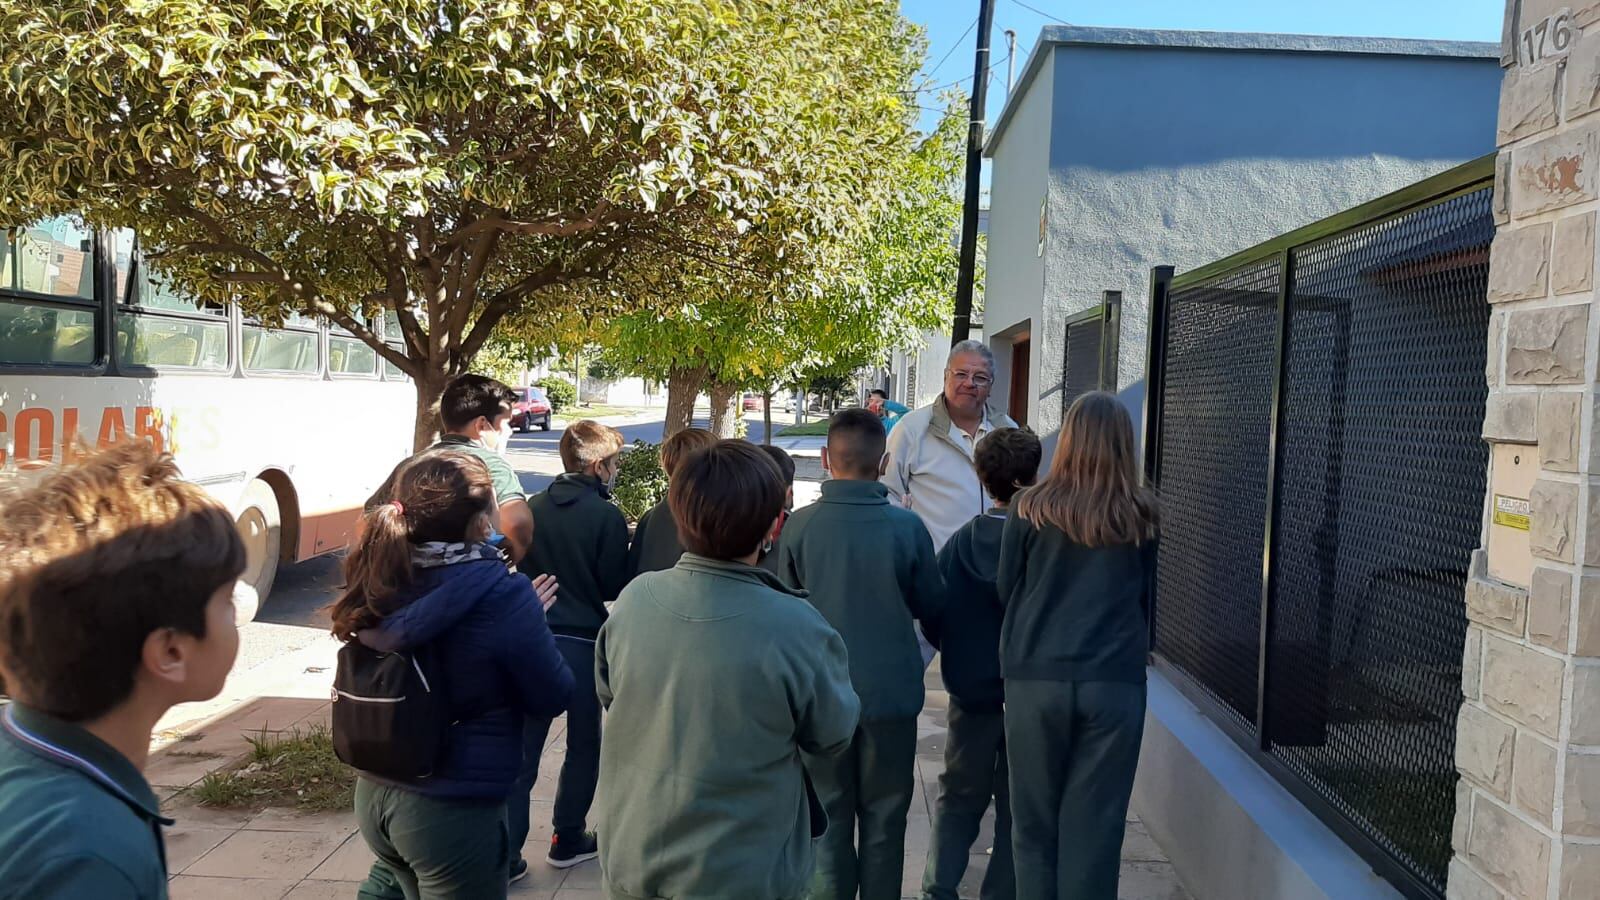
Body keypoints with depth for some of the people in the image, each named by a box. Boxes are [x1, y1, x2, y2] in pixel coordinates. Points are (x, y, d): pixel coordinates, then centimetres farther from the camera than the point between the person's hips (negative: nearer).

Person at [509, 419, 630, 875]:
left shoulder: (534, 507, 1)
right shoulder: (607, 517, -13)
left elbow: (520, 564, 9)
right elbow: (614, 586, -8)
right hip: (584, 641, -4)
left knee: (522, 750, 8)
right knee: (584, 746, 15)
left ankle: (505, 852, 10)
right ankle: (568, 840, 24)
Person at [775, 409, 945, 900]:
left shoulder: (798, 526, -12)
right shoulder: (906, 527, -12)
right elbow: (932, 610, 0)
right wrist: (949, 653, 23)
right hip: (891, 693, 0)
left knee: (828, 819, 13)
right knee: (883, 822, 14)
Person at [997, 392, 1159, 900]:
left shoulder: (1032, 509, -5)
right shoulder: (1142, 516, -1)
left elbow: (1004, 591, 6)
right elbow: (1151, 600, 12)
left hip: (1036, 678, 0)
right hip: (1115, 681, 1)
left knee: (1035, 824, 12)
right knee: (1094, 828, 7)